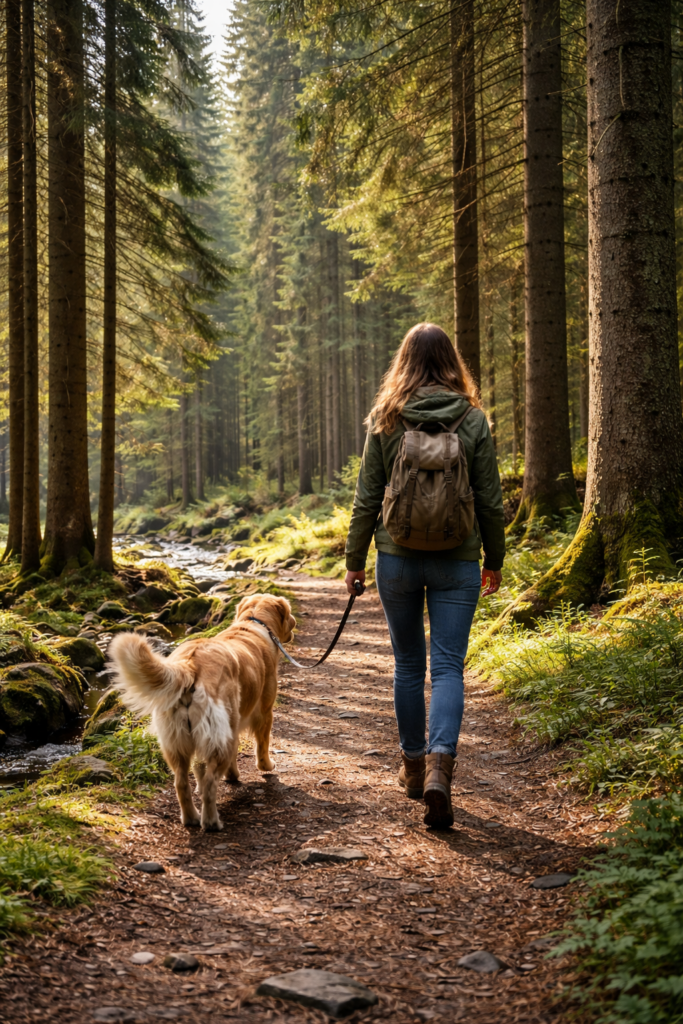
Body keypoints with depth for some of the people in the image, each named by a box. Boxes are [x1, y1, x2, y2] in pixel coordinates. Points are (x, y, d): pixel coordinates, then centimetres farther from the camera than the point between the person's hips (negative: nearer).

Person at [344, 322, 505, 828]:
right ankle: (440, 765, -18)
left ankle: (414, 766, 27)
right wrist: (494, 559, 12)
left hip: (398, 558, 1)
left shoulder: (385, 420, -3)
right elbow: (490, 500, 0)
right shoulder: (474, 421, -4)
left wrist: (355, 560, 9)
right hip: (456, 561, -1)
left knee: (408, 666, 15)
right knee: (448, 667, 1)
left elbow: (367, 499, -1)